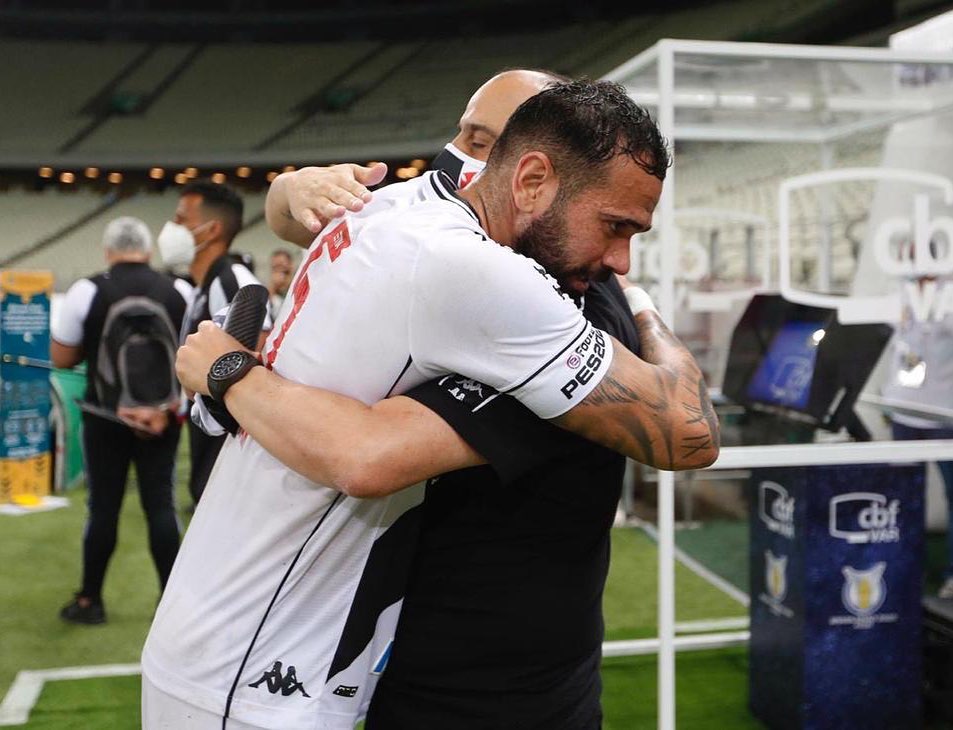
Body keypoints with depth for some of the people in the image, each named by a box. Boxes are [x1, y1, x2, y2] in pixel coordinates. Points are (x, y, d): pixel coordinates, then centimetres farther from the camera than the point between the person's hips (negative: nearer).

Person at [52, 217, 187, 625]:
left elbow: (61, 358, -1)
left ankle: (90, 601, 18)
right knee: (160, 504, 5)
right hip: (161, 416, 2)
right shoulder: (178, 293, 0)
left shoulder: (88, 290, -7)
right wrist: (168, 406, 9)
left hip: (106, 414, -1)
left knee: (103, 507, 7)